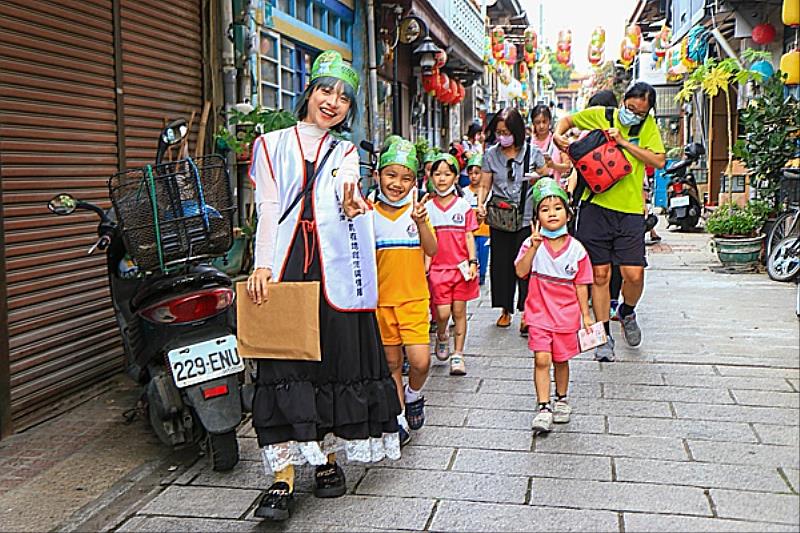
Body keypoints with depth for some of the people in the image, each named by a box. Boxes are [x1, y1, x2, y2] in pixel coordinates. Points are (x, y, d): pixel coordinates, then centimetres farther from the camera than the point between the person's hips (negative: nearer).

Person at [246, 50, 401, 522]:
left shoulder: (346, 152, 18)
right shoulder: (273, 144, 13)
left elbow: (347, 188, -3)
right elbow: (268, 208, 3)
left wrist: (351, 205, -28)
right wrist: (262, 265, -11)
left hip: (335, 270, 2)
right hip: (285, 266, -1)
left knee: (337, 359, 3)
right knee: (284, 363, -6)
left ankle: (329, 457, 19)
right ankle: (284, 474, -6)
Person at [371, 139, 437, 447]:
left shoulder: (417, 211, 0)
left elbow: (431, 250, -9)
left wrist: (420, 223, -26)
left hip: (414, 297, -1)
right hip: (381, 299, 1)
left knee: (420, 362, -10)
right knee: (392, 362, 9)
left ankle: (413, 395, 22)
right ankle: (400, 421, 23)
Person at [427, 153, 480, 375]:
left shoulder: (463, 205, 4)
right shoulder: (428, 207, 5)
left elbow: (469, 235, 4)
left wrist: (473, 262, -4)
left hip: (461, 266, 0)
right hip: (438, 266, 0)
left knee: (459, 310, 3)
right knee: (442, 312, -5)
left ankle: (458, 354, 14)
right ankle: (441, 337, 28)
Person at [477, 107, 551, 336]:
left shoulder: (532, 152, 1)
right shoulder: (491, 154, 5)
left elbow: (547, 178, 12)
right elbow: (485, 185, 6)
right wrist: (480, 204, -11)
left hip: (526, 217, -2)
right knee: (501, 263, 5)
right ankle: (505, 310, 19)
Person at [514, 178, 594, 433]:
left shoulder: (576, 249, -4)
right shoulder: (533, 243, -6)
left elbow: (580, 285, 2)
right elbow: (521, 271, -19)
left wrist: (586, 315, 4)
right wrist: (534, 247, -29)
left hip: (566, 314, 1)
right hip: (539, 312, -1)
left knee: (561, 359, 13)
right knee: (542, 359, -8)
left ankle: (561, 399, 34)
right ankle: (543, 407, 0)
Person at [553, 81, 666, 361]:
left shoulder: (648, 126, 5)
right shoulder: (600, 115, 4)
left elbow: (659, 161, -7)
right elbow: (567, 120, 20)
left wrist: (625, 142, -12)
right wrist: (558, 135, -1)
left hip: (630, 209, 0)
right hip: (596, 204, 0)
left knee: (634, 274, -6)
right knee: (600, 273, 2)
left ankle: (626, 313, 28)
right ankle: (605, 337, 16)